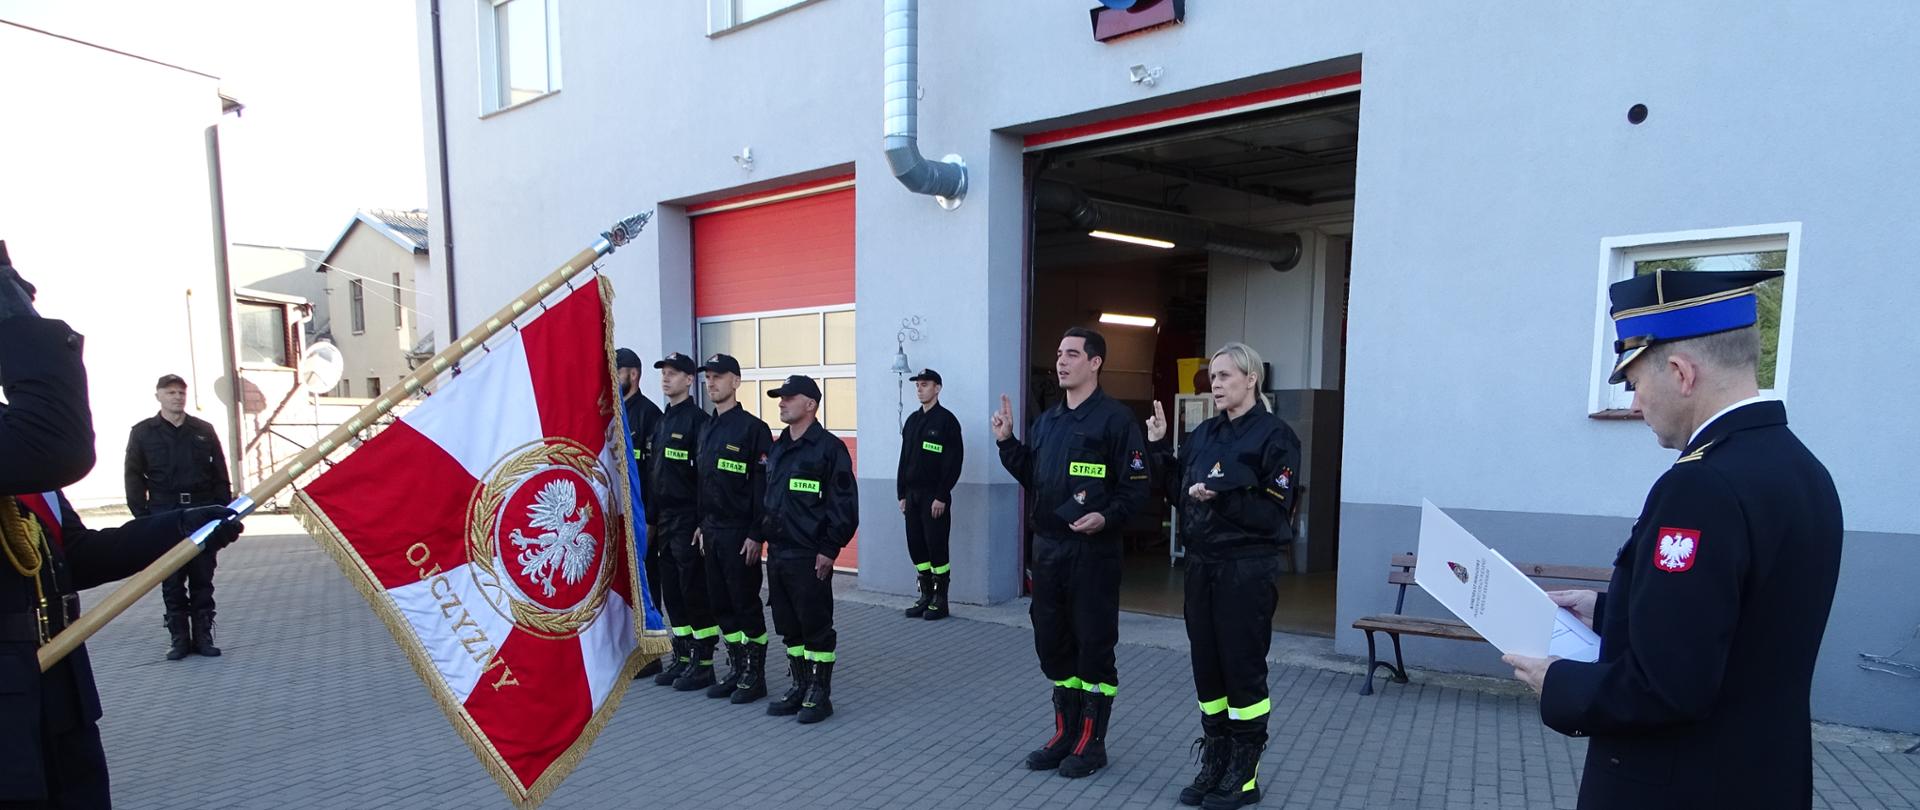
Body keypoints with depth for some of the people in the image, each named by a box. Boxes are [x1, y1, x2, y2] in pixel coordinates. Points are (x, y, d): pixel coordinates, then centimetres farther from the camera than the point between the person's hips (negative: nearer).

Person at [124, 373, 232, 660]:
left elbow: (220, 474, 9)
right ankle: (179, 638, 11)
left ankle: (203, 636, 11)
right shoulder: (142, 432, 5)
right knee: (171, 582, 3)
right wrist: (141, 516, -4)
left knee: (203, 580, 5)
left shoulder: (203, 430, 9)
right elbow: (134, 478, 4)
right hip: (164, 515, -1)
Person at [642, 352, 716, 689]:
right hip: (664, 522, 8)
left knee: (695, 592, -1)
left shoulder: (697, 420, -11)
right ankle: (681, 658, 23)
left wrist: (702, 524, -18)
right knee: (671, 592, 13)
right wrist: (650, 521, 16)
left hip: (689, 521, -8)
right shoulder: (661, 421, 15)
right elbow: (653, 475, 17)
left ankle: (703, 664, 9)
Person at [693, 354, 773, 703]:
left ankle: (754, 676, 14)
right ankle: (735, 670, 26)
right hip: (711, 531, 8)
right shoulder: (706, 428, 13)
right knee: (721, 604, 14)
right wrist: (701, 524, 16)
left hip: (740, 533, -8)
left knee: (747, 605, 1)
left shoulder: (753, 428, -12)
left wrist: (756, 534, -18)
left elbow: (764, 485, -15)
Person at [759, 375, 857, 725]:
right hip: (777, 553, 8)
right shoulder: (776, 449, 15)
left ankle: (820, 695, 13)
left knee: (816, 626, 2)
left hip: (809, 557, -8)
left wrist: (829, 549, -15)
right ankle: (800, 688, 27)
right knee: (789, 627, 15)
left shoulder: (829, 447, -9)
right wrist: (763, 535, 13)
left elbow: (844, 504, -13)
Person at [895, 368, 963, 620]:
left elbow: (954, 461, -12)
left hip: (934, 497, -7)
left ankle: (940, 601, 8)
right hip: (913, 495, 7)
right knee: (916, 546, 9)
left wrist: (942, 497, -16)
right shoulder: (912, 420, 14)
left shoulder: (946, 420, -7)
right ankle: (926, 596, 21)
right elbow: (904, 459, 16)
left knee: (937, 547, -2)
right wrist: (902, 493, 9)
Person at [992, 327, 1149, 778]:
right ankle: (1065, 733, 30)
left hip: (1093, 551, -7)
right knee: (1052, 643, 14)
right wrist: (1005, 442, 8)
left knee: (1094, 645, 4)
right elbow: (1031, 477, 17)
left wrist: (1106, 517, -27)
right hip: (1047, 547, 7)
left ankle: (1091, 742, 19)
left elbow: (1136, 488, -12)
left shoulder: (1114, 419, -9)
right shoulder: (1047, 421, 13)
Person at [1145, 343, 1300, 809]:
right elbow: (1179, 493, 10)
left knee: (1243, 669, 3)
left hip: (1247, 569, -6)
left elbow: (1274, 512, -14)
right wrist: (1160, 448, 2)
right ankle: (1215, 766, 27)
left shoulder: (1274, 436, -8)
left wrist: (1221, 497, -23)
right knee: (1207, 666, 12)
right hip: (1201, 565, 6)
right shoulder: (1204, 434, 10)